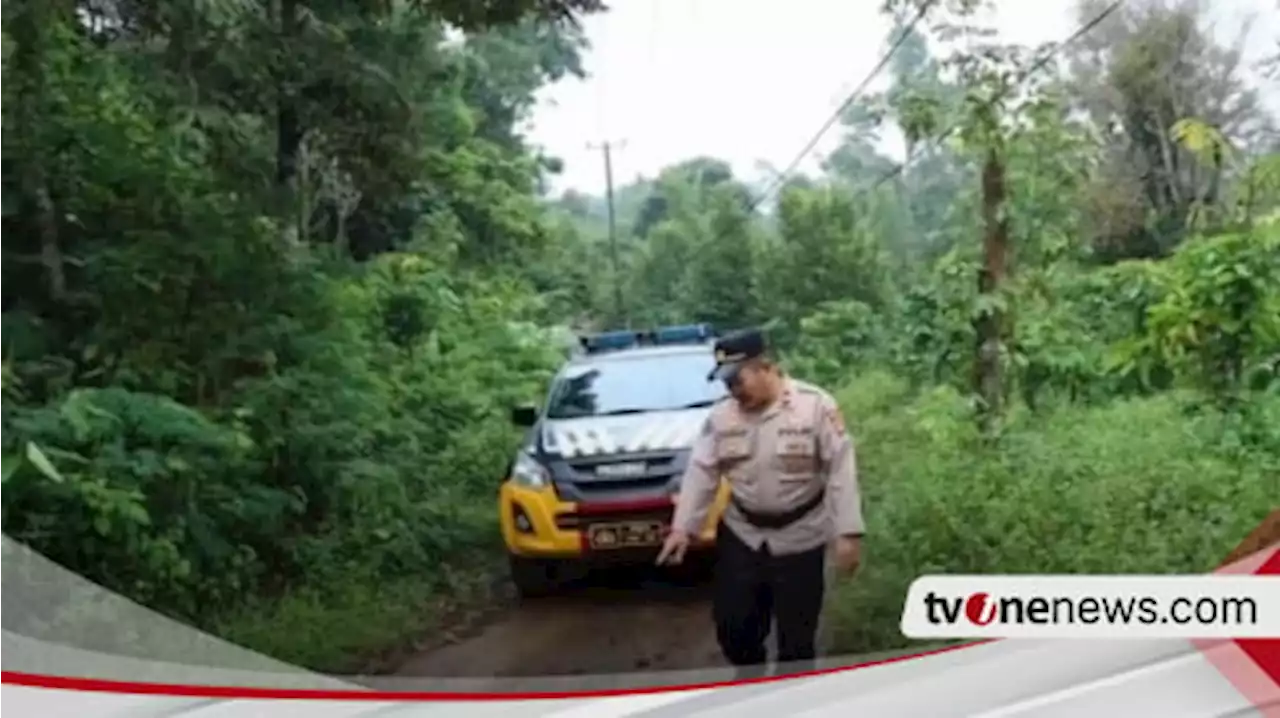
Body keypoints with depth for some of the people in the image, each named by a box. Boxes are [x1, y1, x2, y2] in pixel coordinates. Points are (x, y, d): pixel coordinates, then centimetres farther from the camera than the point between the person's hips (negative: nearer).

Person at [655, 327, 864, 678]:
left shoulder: (816, 405, -13)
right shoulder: (722, 414, -2)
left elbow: (841, 470, -13)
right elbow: (701, 472, 1)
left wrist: (848, 532, -17)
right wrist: (682, 527, -4)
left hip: (800, 538, -3)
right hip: (741, 535, 4)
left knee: (797, 632, 6)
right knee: (732, 623, 9)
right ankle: (751, 678, 38)